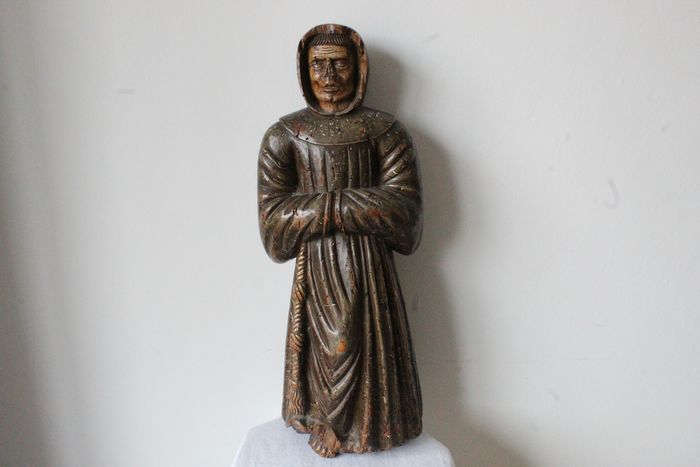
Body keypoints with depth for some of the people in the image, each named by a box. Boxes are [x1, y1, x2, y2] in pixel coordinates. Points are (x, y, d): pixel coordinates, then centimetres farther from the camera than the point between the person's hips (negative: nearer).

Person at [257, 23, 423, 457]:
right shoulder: (285, 135, 2)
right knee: (324, 346, 7)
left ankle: (367, 422, 30)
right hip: (316, 268, 0)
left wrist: (320, 206, -14)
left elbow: (404, 207, -9)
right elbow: (273, 215, -6)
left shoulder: (386, 130, 1)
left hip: (370, 265, 0)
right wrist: (363, 206, -12)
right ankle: (323, 421, 32)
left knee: (368, 345, 5)